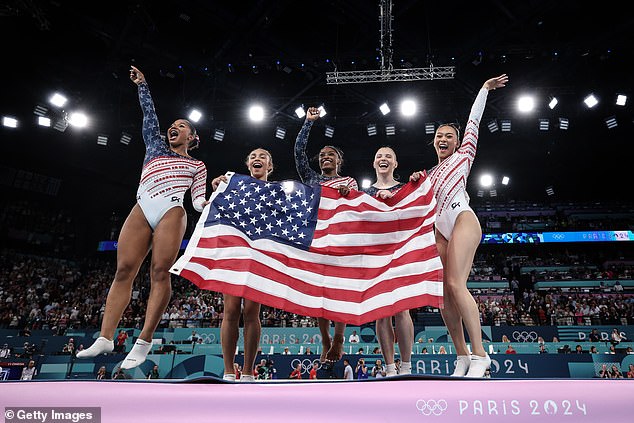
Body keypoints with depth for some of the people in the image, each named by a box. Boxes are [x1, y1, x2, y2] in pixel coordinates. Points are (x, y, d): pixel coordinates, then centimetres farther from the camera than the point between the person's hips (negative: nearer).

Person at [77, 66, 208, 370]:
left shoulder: (197, 166, 20)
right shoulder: (156, 147, 29)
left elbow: (198, 199, 8)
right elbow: (150, 115, 29)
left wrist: (209, 202, -12)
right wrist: (142, 85, 28)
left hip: (171, 211, -3)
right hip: (141, 209, 3)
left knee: (160, 271, -15)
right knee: (124, 269, -7)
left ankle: (144, 342, -14)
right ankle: (105, 338, -5)